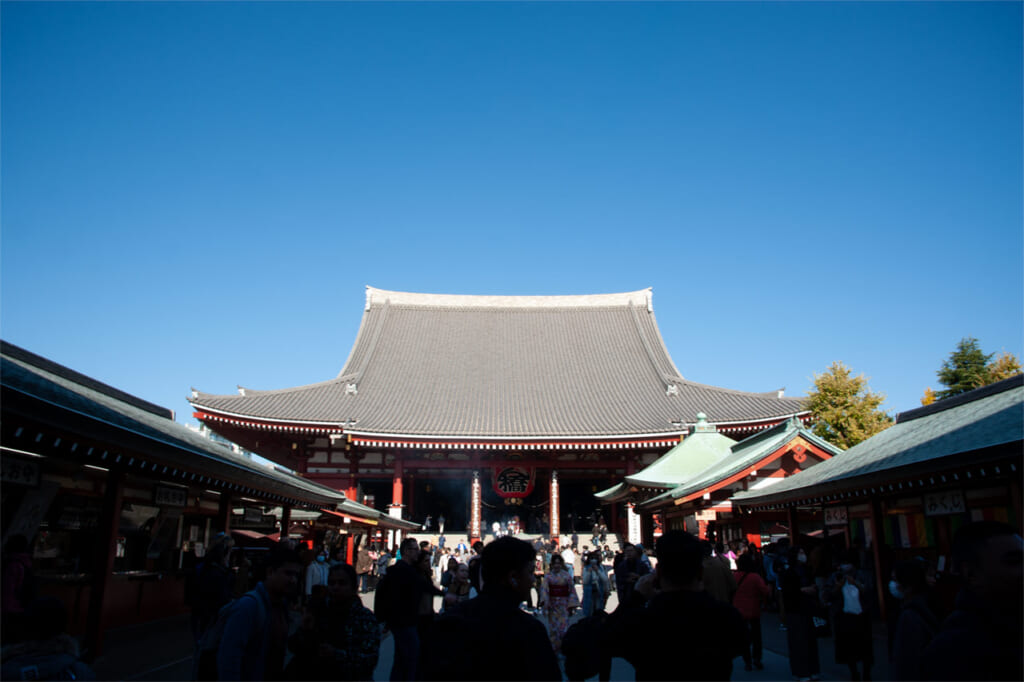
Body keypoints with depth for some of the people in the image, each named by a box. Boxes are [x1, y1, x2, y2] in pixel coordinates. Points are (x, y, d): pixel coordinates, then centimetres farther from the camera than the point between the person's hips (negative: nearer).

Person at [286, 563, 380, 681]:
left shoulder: (366, 618, -11)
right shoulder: (317, 611, 0)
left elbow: (370, 660, -21)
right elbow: (293, 647, -1)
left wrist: (337, 655, -31)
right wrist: (304, 631, -20)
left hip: (349, 677, -3)